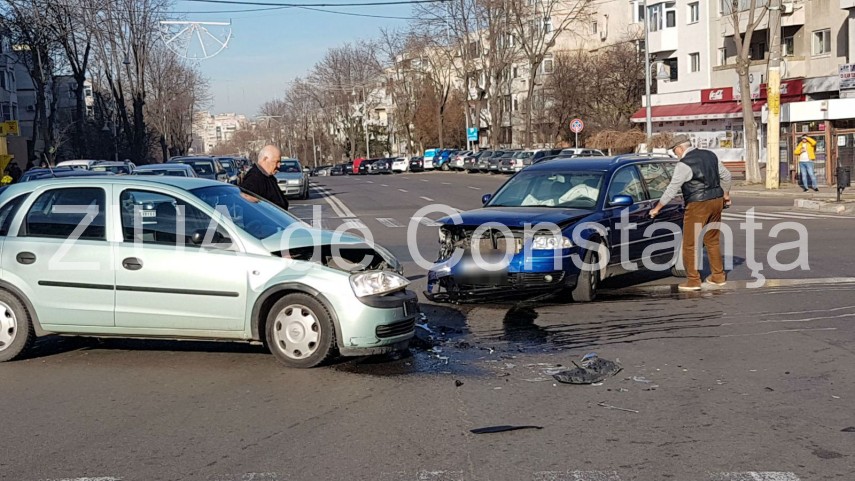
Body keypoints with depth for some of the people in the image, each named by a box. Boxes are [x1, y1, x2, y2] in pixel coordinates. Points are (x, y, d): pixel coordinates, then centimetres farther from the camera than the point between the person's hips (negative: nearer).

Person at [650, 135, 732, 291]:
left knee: (690, 244, 1)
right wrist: (726, 195, 32)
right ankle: (718, 277, 21)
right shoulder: (710, 155, 10)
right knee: (712, 241, 17)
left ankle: (693, 280, 2)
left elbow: (672, 189, -11)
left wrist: (657, 208, -3)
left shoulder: (684, 164, -12)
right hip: (716, 201, 8)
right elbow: (726, 175, 18)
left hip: (698, 206, -8)